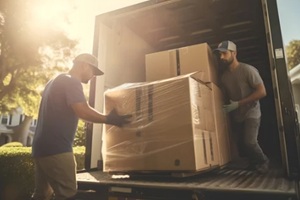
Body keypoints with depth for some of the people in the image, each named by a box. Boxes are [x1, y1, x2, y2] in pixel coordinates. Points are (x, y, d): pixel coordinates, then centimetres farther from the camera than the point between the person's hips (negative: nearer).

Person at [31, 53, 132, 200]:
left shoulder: (55, 81, 20)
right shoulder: (71, 82, -11)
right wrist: (108, 119, -12)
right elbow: (82, 111, -23)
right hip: (56, 149, -10)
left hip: (41, 147, 10)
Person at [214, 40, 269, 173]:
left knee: (249, 142, -16)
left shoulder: (248, 70, -16)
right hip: (235, 116, 5)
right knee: (241, 145, 5)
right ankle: (254, 162, 33)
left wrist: (238, 103, -22)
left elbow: (262, 92, -19)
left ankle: (263, 161, 15)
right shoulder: (223, 75, 2)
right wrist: (228, 106, -5)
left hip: (251, 113, -5)